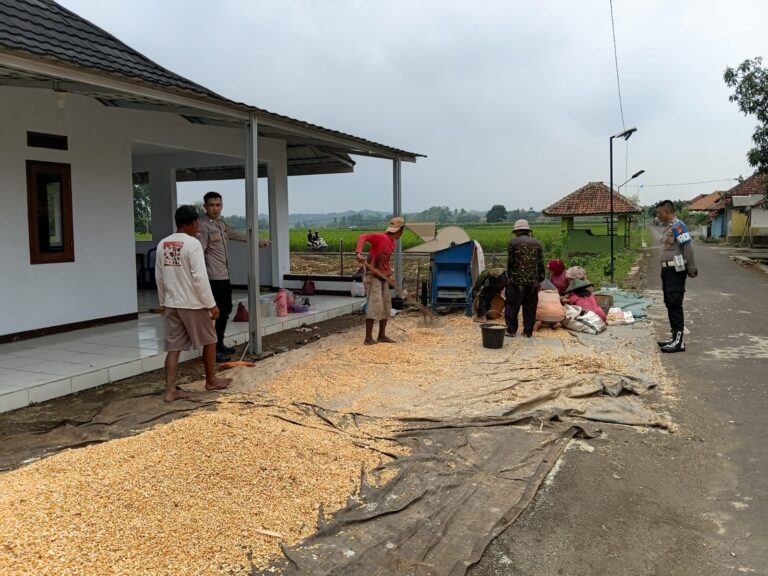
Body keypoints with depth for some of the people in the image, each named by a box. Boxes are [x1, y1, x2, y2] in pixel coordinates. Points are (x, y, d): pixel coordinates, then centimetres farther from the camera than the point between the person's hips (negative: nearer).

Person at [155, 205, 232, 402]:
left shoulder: (162, 244, 6)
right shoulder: (192, 243, -15)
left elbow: (159, 277, 11)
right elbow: (200, 278, -19)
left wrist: (163, 302, 21)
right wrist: (211, 304, -14)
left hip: (171, 304, 6)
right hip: (192, 304, -6)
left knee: (173, 347, 8)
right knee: (209, 341, 14)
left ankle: (170, 390, 5)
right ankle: (211, 381, 27)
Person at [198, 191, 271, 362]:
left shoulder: (222, 224, 16)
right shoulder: (203, 225, -13)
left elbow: (237, 234, 32)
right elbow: (199, 252, -20)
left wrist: (258, 241, 43)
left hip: (225, 275, 9)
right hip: (214, 277, -9)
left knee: (226, 310, 14)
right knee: (220, 312, -9)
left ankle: (219, 344, 25)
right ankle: (214, 349, -3)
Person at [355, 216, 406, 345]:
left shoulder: (393, 242, 13)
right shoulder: (380, 237, -13)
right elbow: (363, 237, -23)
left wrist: (390, 275, 9)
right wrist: (359, 253, -37)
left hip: (383, 277, 9)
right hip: (373, 275, -9)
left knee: (386, 305, 11)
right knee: (375, 304, -14)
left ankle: (382, 335, 20)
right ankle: (368, 338, -10)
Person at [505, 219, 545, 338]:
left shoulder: (513, 242, -2)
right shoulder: (537, 244, 10)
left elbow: (510, 262, -3)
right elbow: (541, 264, 9)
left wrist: (509, 276, 8)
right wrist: (540, 280, 13)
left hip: (517, 280, -4)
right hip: (533, 281, 4)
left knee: (512, 306, 4)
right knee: (530, 307, 10)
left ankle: (511, 330, 5)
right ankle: (528, 331, 12)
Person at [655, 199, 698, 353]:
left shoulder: (677, 226, -14)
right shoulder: (669, 227, 15)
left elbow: (688, 248, -19)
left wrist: (691, 269, -17)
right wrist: (665, 270, 17)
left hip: (676, 271, -10)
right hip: (668, 270, 10)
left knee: (675, 304, -8)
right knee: (670, 304, 13)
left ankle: (679, 341, -5)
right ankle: (675, 337, 22)